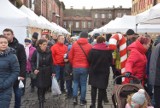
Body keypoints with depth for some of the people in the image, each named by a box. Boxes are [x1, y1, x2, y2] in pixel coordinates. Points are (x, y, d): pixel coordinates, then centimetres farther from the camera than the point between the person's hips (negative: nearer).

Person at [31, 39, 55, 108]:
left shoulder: (49, 52, -2)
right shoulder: (36, 52, -9)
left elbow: (51, 63, 3)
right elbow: (32, 61, -1)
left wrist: (53, 72, 1)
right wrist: (34, 69, -14)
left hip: (47, 71, 3)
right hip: (39, 71, -3)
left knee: (46, 85, 10)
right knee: (40, 87, -6)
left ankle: (42, 96, 40)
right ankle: (41, 102, 5)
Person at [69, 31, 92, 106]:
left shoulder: (74, 44, 0)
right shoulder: (89, 46, -6)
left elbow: (70, 56, 3)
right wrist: (89, 66, 14)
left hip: (75, 67, 2)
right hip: (85, 68, -1)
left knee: (76, 82, 19)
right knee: (83, 84, 8)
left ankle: (74, 97, 9)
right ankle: (82, 100, 16)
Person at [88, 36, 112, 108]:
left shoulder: (93, 49, -9)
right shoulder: (108, 50, -7)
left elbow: (89, 60, -6)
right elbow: (111, 61, 0)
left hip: (94, 71, 0)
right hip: (104, 71, 0)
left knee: (93, 87, 12)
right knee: (102, 88, 9)